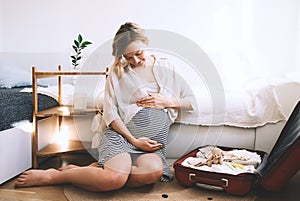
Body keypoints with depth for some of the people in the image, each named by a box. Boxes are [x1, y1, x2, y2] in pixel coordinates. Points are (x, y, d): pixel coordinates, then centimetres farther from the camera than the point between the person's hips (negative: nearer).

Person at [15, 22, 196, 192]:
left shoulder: (167, 69, 15)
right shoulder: (118, 71, 11)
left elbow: (193, 102, 16)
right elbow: (110, 113, 3)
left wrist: (167, 101, -2)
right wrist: (134, 140, -8)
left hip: (154, 141, 3)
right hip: (121, 134, -2)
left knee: (153, 172, -34)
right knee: (116, 178, -34)